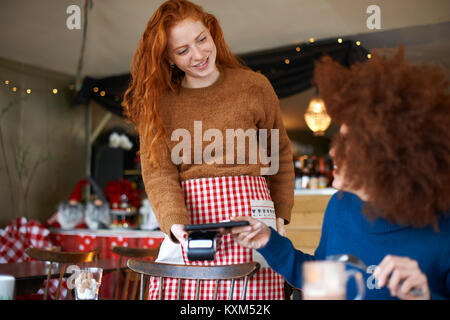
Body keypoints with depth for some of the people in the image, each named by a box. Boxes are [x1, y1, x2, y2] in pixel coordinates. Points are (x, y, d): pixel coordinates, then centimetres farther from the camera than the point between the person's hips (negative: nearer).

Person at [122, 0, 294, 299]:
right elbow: (157, 172, -3)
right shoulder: (157, 104, 7)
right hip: (186, 224, 1)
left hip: (248, 211, 0)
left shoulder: (254, 86, 7)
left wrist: (281, 215, 10)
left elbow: (280, 154, 17)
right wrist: (175, 223, -20)